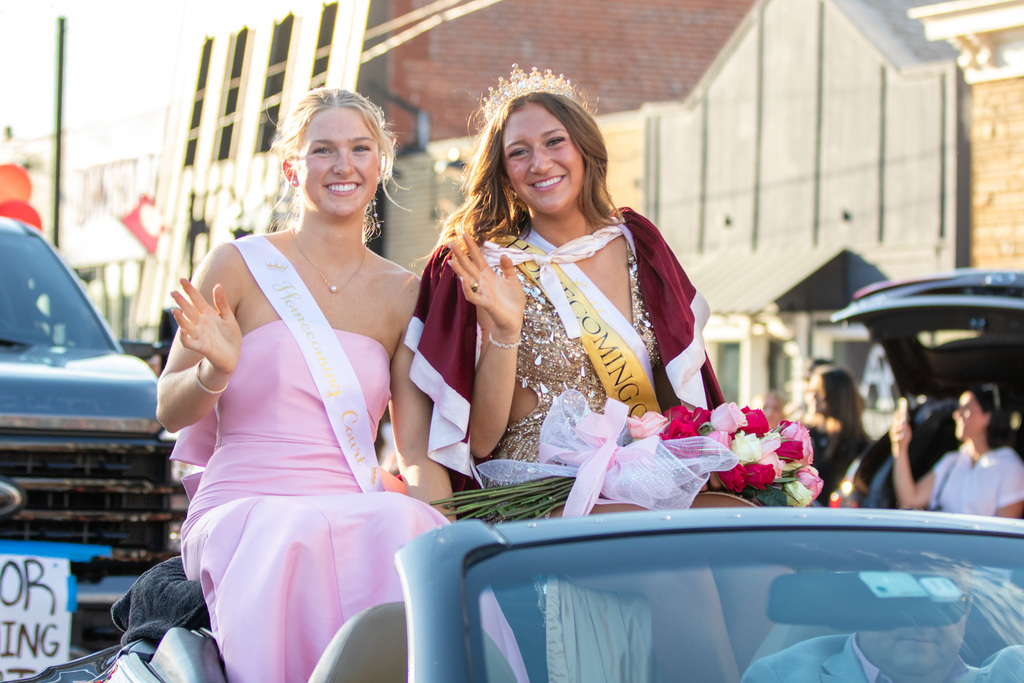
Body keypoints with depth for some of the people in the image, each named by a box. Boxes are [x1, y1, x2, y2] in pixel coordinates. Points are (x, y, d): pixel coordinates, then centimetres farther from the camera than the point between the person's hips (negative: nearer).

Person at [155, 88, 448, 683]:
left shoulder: (402, 293, 14)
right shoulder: (239, 266, 5)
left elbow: (418, 450, 12)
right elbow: (170, 410, 7)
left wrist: (440, 524, -8)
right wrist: (214, 372, -16)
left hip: (356, 510, 3)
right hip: (245, 504, -3)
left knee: (406, 525, -32)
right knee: (298, 542, -37)